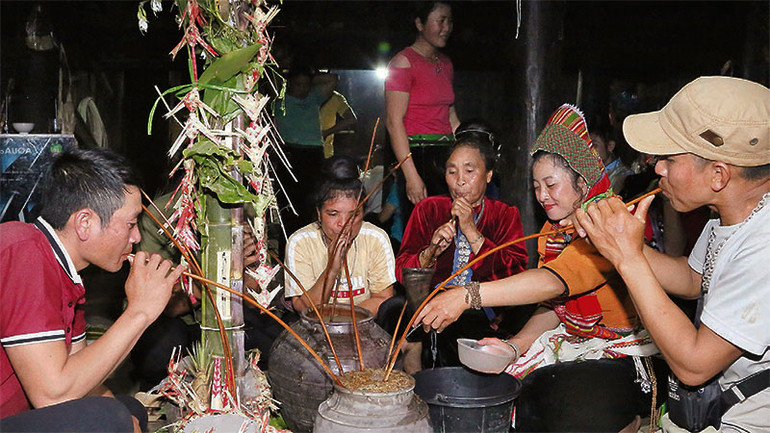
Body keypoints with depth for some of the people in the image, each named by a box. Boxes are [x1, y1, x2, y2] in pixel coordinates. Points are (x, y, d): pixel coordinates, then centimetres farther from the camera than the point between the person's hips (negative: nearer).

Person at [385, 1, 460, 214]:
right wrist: (411, 176, -19)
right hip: (417, 154, -7)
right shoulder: (403, 61, -5)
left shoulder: (446, 63, 18)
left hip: (444, 155, 7)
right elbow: (394, 122, -12)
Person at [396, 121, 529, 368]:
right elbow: (402, 272, 5)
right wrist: (431, 251, -15)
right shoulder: (428, 210, 13)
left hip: (482, 315, -1)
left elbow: (515, 274, -5)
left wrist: (471, 231, -10)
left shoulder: (505, 215, 12)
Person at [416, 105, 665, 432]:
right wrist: (515, 345, -10)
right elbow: (552, 306, 8)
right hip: (575, 338, 7)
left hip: (626, 351, -7)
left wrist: (467, 295, -41)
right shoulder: (554, 229, 9)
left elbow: (555, 281, -34)